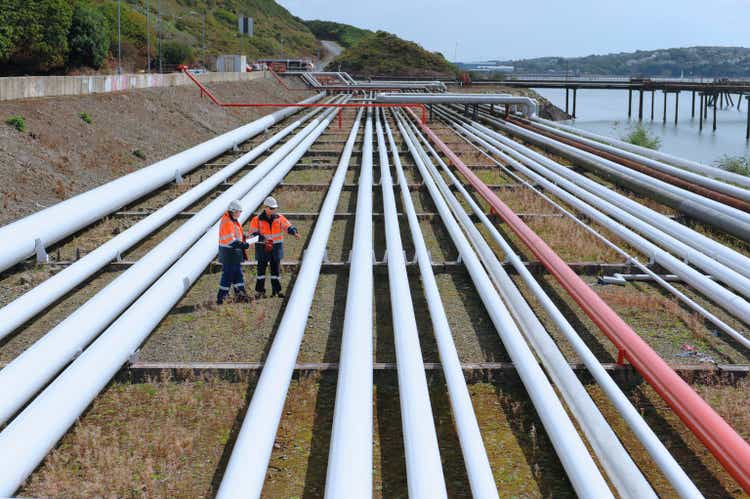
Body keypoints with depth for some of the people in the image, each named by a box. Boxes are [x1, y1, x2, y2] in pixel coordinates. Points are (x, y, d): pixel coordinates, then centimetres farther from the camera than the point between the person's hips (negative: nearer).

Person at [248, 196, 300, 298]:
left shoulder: (279, 217, 3)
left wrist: (294, 232, -25)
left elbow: (288, 226, -4)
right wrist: (263, 239, -23)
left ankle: (276, 290, 14)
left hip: (276, 247, 3)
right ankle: (259, 291, 8)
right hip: (263, 248, -3)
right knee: (261, 269, 0)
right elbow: (253, 233, -8)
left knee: (275, 269, 7)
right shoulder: (257, 219, -5)